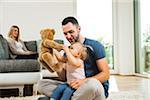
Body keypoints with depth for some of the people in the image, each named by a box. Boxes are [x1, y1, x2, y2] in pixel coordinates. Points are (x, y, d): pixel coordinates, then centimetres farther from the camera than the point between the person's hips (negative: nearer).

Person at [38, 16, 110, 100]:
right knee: (42, 84, -7)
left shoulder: (94, 45, -5)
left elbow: (106, 74, -10)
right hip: (75, 88, 5)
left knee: (92, 83, -42)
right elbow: (64, 77, 12)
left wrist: (85, 81, -24)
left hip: (97, 88, -5)